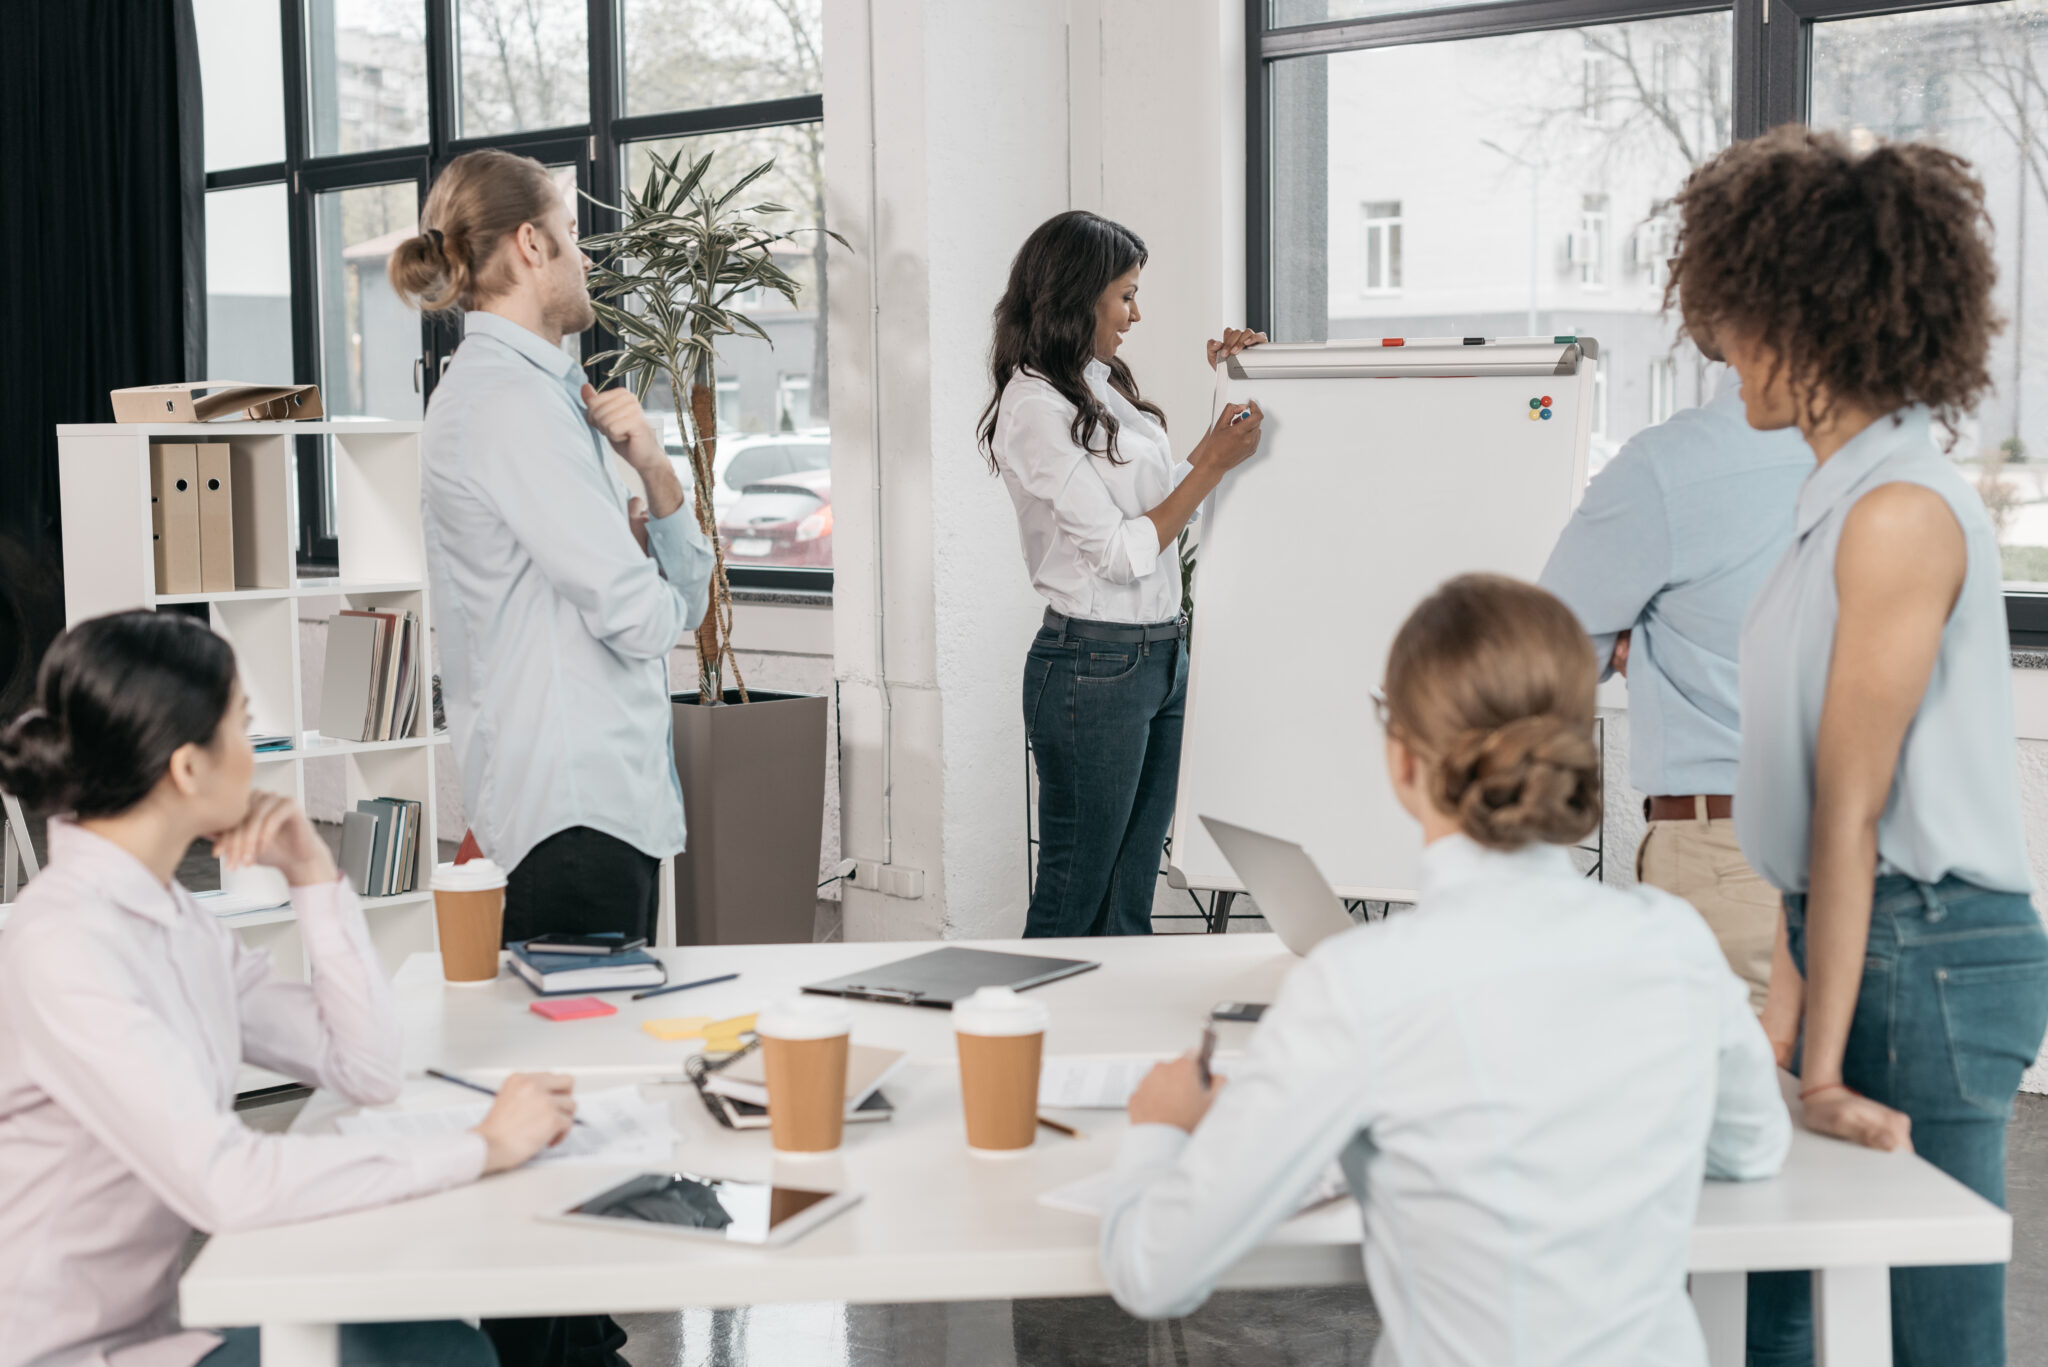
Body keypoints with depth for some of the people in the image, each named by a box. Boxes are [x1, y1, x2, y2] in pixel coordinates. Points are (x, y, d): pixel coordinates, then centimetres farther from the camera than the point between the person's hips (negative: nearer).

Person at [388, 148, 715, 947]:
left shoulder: (543, 393, 19)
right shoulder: (509, 399, -13)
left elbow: (689, 594, 16)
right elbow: (638, 618, -18)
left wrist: (652, 469, -2)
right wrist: (655, 592, 6)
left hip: (613, 792, 10)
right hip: (574, 799, -10)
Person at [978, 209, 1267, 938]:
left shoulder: (1104, 382, 12)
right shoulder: (1034, 408, -14)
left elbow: (1164, 501, 19)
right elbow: (1122, 552, -17)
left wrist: (1223, 411, 18)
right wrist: (1215, 465, -14)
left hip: (1164, 653, 8)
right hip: (1094, 665, -8)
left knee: (1131, 900, 12)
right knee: (1072, 900, 2)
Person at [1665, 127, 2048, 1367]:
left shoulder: (1901, 514, -16)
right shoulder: (1850, 495, 13)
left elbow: (1852, 811, -18)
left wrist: (1822, 1068, -16)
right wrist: (1792, 998, 15)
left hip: (1921, 955, -9)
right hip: (1865, 940, 10)